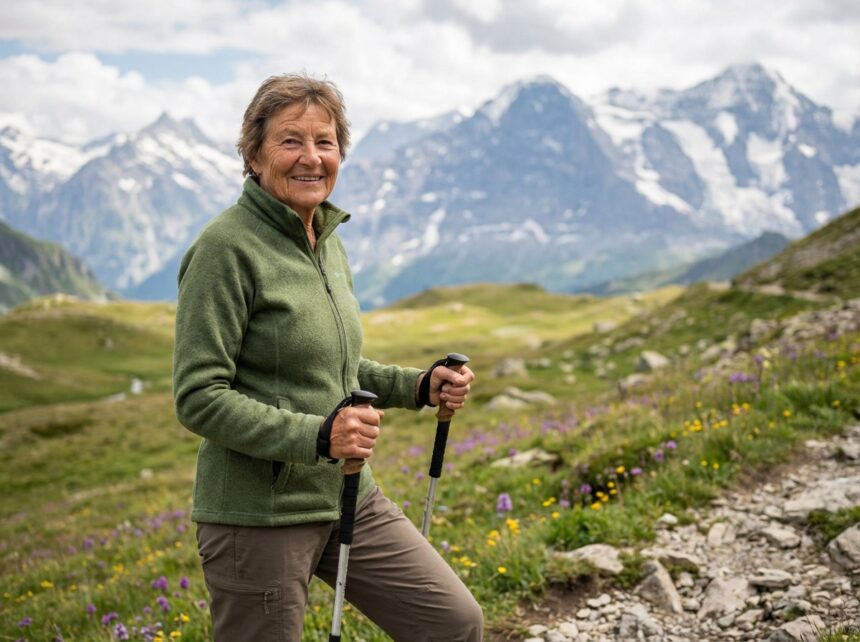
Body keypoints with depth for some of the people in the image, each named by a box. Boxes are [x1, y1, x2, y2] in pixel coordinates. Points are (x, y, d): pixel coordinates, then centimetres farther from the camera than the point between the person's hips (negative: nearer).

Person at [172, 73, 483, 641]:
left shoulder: (328, 240, 9)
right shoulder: (227, 248, -15)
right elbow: (200, 398, -19)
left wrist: (423, 386, 5)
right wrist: (318, 436, -28)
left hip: (349, 497, 7)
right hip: (261, 514, -7)